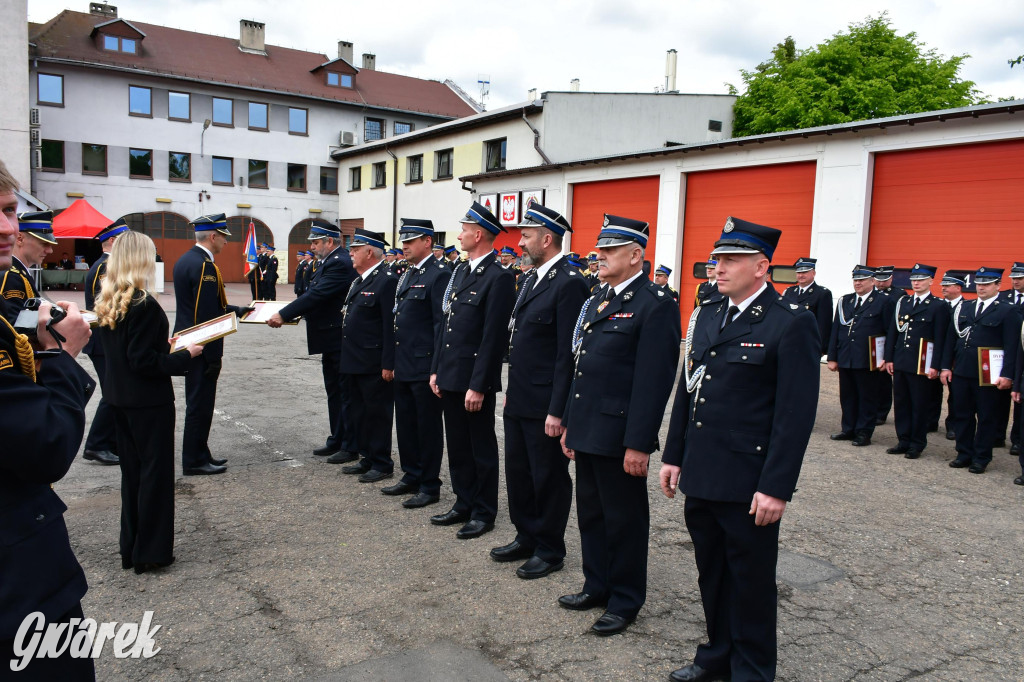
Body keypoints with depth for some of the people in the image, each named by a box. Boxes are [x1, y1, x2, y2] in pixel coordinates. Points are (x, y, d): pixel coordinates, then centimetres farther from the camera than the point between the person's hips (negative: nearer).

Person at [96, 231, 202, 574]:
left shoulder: (107, 303, 5)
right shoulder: (144, 305, -21)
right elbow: (144, 362, -22)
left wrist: (167, 347, 13)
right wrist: (186, 355, -12)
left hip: (119, 398, 8)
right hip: (148, 402, -8)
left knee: (131, 471, 18)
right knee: (155, 472, 4)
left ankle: (131, 547, 28)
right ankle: (151, 551, 14)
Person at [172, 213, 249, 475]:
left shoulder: (184, 260, 11)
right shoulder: (205, 266, -19)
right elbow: (208, 316, -22)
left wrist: (235, 310, 17)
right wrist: (215, 356, -19)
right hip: (201, 347, -10)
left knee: (198, 402, 17)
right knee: (200, 403, -1)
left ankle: (199, 454, 27)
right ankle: (194, 461, 9)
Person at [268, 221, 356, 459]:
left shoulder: (340, 263, -19)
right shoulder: (329, 261, 13)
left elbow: (316, 295, -26)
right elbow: (315, 295, 14)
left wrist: (283, 315, -24)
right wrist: (289, 313, 1)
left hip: (340, 341, -10)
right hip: (331, 340, 10)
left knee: (346, 393, -1)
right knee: (333, 392, 17)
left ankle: (350, 447, 8)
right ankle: (336, 440, 27)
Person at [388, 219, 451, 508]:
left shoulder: (439, 275, -13)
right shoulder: (407, 275, 15)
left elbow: (442, 323, -16)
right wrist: (393, 362, 16)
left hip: (424, 366, -9)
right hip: (403, 365, 9)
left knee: (428, 427, 3)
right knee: (405, 424, 17)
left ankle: (430, 486, 15)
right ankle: (411, 476, 31)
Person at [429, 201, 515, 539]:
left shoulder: (498, 277, -15)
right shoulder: (460, 271, 12)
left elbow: (494, 337, -18)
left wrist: (478, 385, -19)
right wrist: (436, 369, 13)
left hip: (475, 379, -8)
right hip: (449, 376, 8)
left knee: (482, 447, 6)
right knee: (457, 445, 17)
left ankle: (484, 512, 20)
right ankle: (464, 504, 31)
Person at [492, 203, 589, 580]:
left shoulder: (570, 283, -16)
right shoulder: (529, 279, 13)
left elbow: (568, 354, -20)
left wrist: (557, 411, -20)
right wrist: (511, 390, 17)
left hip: (544, 406, -9)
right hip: (518, 401, 9)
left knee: (549, 478, 6)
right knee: (517, 472, 18)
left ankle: (550, 550, 23)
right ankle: (526, 538, 35)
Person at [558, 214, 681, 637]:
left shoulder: (655, 305, -13)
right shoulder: (598, 300, 14)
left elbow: (654, 381, -18)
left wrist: (639, 444, -20)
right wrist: (569, 423, 17)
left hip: (620, 437, -8)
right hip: (587, 432, 8)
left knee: (624, 520, 7)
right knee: (590, 513, 18)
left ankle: (625, 602, 23)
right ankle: (597, 586, 35)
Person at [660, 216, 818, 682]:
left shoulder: (791, 324, -11)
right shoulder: (706, 316, 10)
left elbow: (796, 415, -14)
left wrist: (776, 487, -16)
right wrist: (673, 456, 12)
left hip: (748, 485, -6)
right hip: (699, 477, 7)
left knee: (751, 581, 10)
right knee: (711, 572, 19)